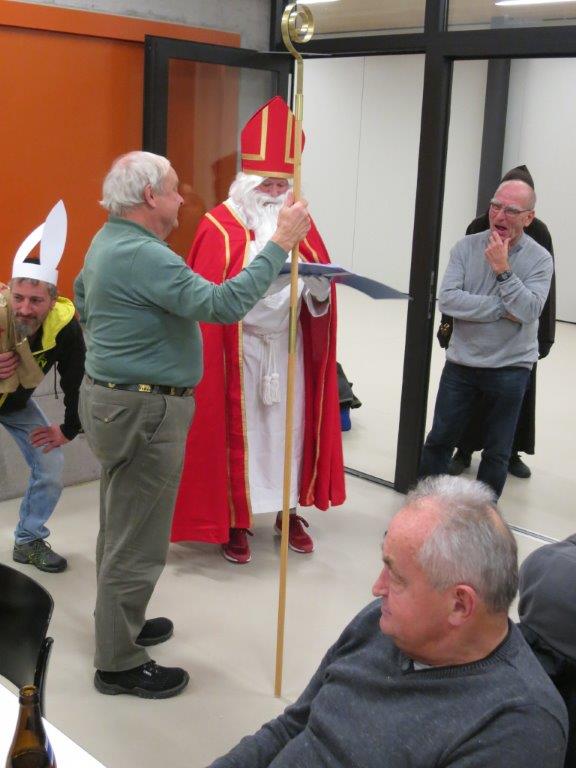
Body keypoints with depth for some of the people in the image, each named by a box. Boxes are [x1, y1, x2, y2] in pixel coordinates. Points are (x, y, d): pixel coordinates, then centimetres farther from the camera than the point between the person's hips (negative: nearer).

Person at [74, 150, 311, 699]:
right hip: (142, 411, -11)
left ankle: (119, 623, 40)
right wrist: (280, 243, -27)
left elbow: (81, 295, 25)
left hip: (109, 397, 11)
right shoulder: (143, 256, -24)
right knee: (137, 540, 1)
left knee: (121, 524, 23)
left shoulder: (107, 241, 9)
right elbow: (222, 304, -31)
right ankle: (119, 664, 14)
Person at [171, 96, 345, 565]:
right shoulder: (220, 227, -9)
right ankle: (234, 520, 17)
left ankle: (290, 512, 26)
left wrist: (318, 284, -16)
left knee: (290, 425, 10)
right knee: (237, 429, 4)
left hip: (288, 345, 4)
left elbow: (322, 284, 5)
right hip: (238, 347, -4)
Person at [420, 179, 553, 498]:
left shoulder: (539, 259, -8)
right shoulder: (467, 247, -5)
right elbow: (446, 300, -17)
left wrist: (502, 268, -24)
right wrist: (503, 309, -20)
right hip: (461, 363, 1)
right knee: (439, 439, 12)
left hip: (509, 370, -1)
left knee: (497, 453, 11)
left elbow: (528, 312, -21)